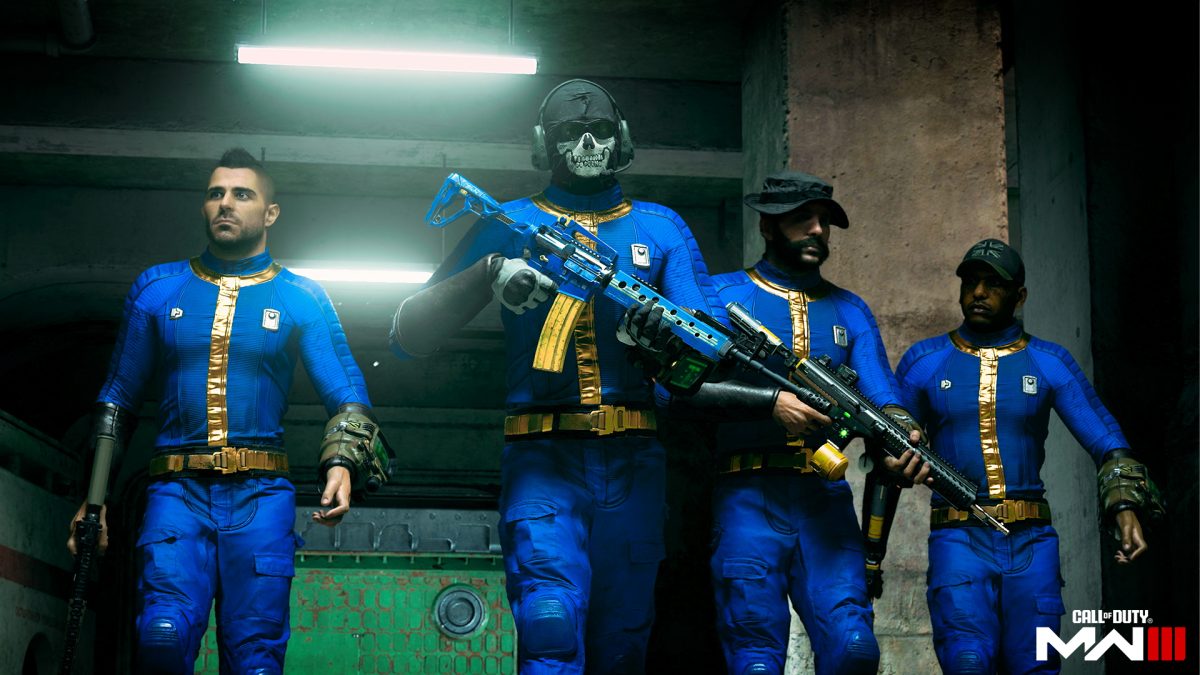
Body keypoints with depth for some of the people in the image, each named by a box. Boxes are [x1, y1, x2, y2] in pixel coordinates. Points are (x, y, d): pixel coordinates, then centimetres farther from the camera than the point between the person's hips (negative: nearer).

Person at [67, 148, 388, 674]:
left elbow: (349, 398, 8)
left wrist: (343, 463, -12)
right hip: (177, 492, 0)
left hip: (261, 497, 0)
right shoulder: (156, 289, 15)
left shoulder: (302, 299, 11)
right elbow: (118, 398, 17)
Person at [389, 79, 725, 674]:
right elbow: (408, 335, 4)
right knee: (551, 624, -19)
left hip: (633, 463, 2)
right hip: (543, 459, -2)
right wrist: (488, 275, -13)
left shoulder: (660, 228, 15)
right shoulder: (510, 226, 10)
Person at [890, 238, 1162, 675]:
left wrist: (1125, 505, -7)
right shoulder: (925, 362, 9)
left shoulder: (1050, 364, 9)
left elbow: (1106, 442, 7)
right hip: (959, 539, -1)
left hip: (1031, 541, 1)